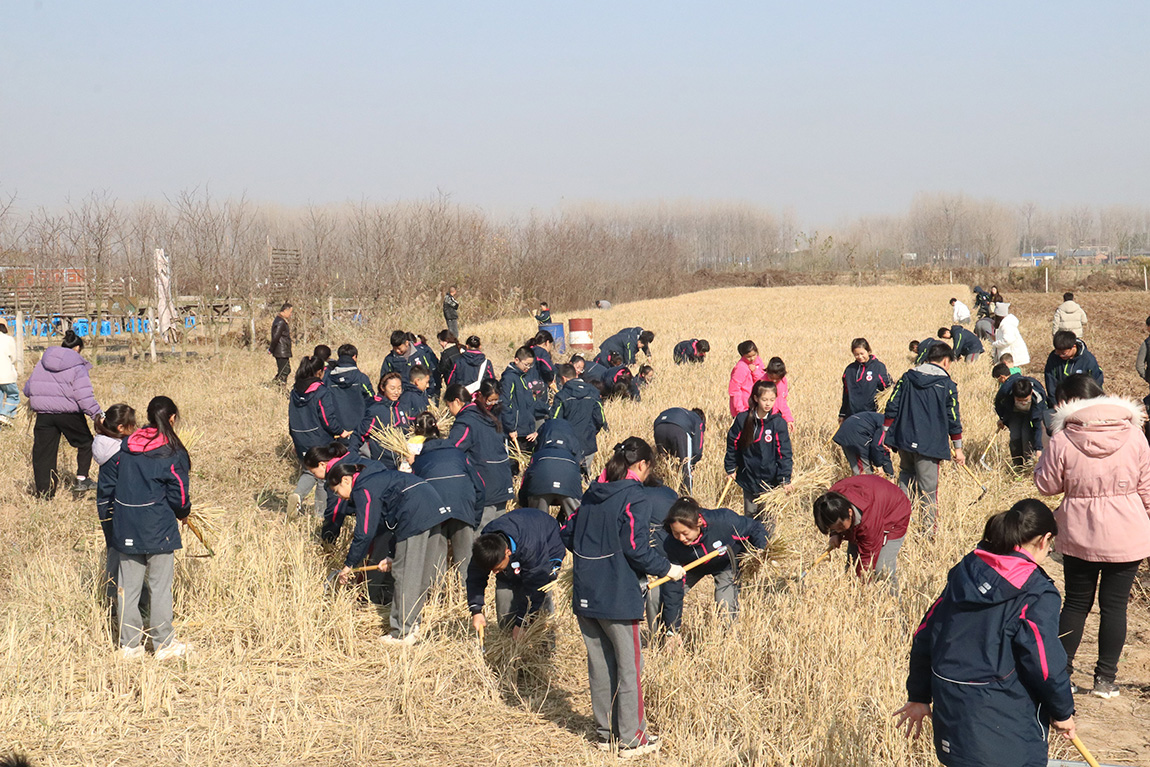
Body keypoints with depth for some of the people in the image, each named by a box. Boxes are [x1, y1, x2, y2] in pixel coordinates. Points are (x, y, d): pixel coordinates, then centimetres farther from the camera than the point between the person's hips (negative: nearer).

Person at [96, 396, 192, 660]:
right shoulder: (173, 454, -9)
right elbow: (178, 496, -6)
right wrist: (183, 513, 14)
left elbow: (106, 484, 8)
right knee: (160, 587, 4)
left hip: (125, 529, 4)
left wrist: (106, 515, 20)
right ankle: (163, 644, 12)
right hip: (159, 530, -4)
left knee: (128, 587, 11)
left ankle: (130, 644, 17)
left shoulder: (123, 448, 4)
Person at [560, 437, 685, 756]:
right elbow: (636, 548, -18)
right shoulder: (633, 497, -13)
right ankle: (631, 738, 10)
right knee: (629, 665, 4)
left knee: (600, 663, 15)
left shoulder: (592, 493, 8)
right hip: (617, 595, -7)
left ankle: (606, 732, 24)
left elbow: (567, 534, 13)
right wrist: (667, 569, -5)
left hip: (584, 594, 7)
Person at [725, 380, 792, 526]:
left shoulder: (778, 422, -10)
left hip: (770, 479, -2)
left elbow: (784, 452, -9)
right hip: (748, 476, 2)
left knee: (767, 517, 5)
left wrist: (785, 478, -16)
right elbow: (732, 444, 5)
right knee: (750, 514, 14)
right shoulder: (743, 419, -5)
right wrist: (730, 468, 8)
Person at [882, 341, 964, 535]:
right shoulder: (947, 385, -2)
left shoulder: (907, 377, 7)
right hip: (929, 445, -4)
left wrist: (886, 433, 12)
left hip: (904, 440, 4)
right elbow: (953, 419, 1)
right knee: (928, 488, 1)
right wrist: (958, 448, 9)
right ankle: (930, 531, 4)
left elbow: (892, 407, 5)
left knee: (906, 478, 22)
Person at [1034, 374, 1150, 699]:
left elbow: (1046, 484, -2)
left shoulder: (1063, 441, -13)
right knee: (1114, 605, 8)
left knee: (1076, 603, 14)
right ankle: (1105, 678, 13)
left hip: (1080, 538, 0)